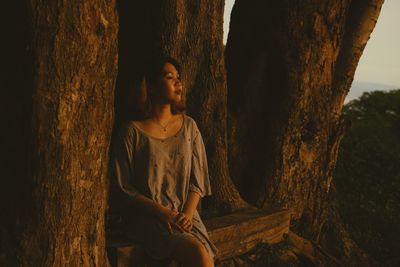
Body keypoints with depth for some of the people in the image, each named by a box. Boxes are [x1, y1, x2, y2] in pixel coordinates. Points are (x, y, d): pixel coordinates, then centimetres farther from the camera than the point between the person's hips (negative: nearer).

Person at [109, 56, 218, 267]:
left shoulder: (188, 126, 10)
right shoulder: (133, 131, -3)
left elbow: (197, 180, 9)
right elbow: (124, 188, -3)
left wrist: (187, 214, -8)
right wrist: (163, 212, -13)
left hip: (185, 215, 4)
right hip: (149, 218, -3)